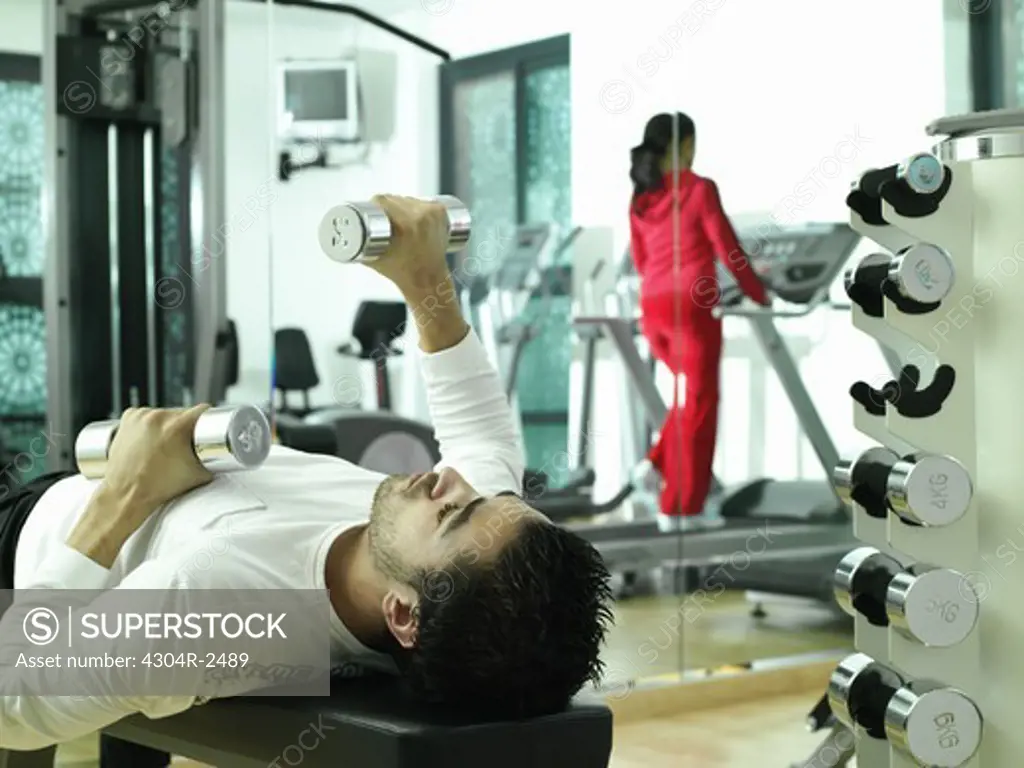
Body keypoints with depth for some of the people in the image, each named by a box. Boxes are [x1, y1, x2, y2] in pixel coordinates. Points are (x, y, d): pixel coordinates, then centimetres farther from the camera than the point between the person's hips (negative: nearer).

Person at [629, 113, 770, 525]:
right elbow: (728, 249, -5)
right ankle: (679, 507, 5)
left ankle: (658, 465, 8)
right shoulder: (700, 189, -7)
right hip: (693, 307, -6)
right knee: (698, 403, 4)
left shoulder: (640, 198, 10)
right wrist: (758, 295, 7)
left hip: (654, 308, 6)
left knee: (692, 394, 24)